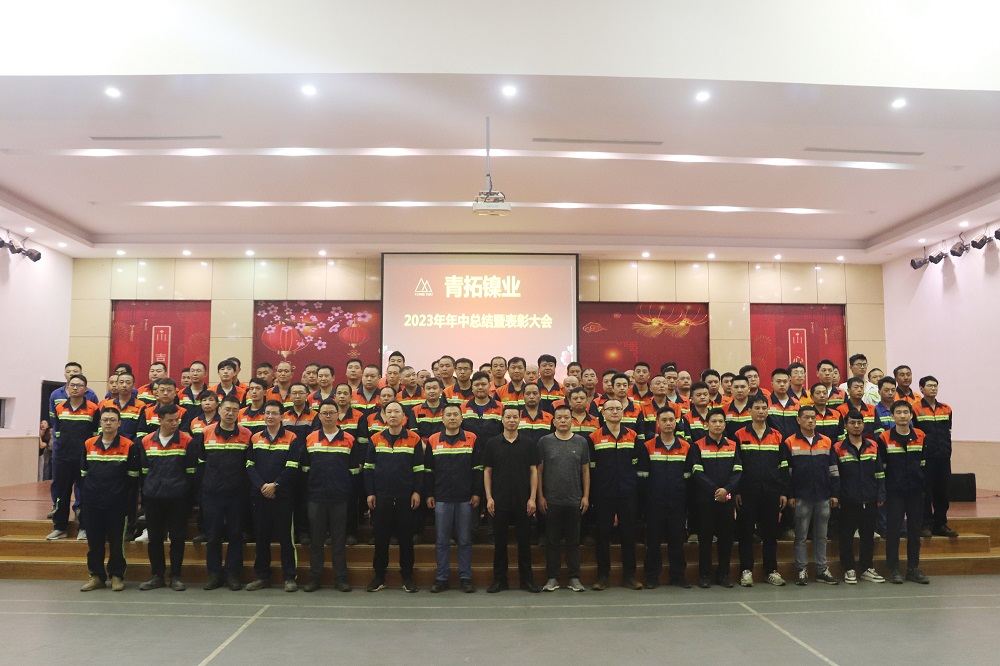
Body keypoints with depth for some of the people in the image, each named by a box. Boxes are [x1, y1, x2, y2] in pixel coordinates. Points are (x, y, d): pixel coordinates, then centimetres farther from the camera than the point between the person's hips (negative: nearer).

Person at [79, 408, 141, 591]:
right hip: (92, 501, 3)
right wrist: (89, 491, 7)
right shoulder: (88, 444, 8)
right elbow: (83, 473, 14)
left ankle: (117, 576, 14)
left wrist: (121, 493, -2)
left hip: (117, 502, -3)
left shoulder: (129, 446, -3)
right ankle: (96, 576, 19)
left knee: (116, 540, 3)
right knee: (94, 540, 9)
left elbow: (133, 476, -1)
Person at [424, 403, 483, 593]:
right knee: (441, 541, 6)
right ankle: (441, 578, 15)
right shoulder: (433, 441, 4)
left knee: (465, 540, 6)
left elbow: (478, 469, 1)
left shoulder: (472, 440, 1)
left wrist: (477, 493, -3)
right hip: (441, 499, 1)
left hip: (466, 499, -1)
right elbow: (428, 470, 7)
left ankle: (465, 578, 15)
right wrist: (429, 495, 3)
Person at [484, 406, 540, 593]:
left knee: (524, 540, 5)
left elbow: (533, 471, 3)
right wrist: (489, 498, -3)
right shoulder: (492, 443, 3)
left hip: (522, 500, 0)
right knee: (499, 540, 6)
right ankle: (499, 579, 16)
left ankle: (527, 579, 15)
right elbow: (487, 471, 4)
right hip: (499, 500, 0)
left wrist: (532, 498, -4)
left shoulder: (528, 444, 3)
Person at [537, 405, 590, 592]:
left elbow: (585, 471, 8)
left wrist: (586, 496, 2)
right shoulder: (545, 441, 1)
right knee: (552, 540, 5)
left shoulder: (581, 442, 5)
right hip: (551, 500, -1)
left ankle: (574, 578, 15)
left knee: (573, 540, 7)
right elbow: (539, 470, 2)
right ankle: (552, 578, 14)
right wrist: (540, 496, -3)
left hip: (575, 500, 1)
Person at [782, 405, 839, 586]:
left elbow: (833, 470, 10)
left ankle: (822, 570, 18)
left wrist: (835, 493, 5)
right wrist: (789, 495, -6)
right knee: (801, 536, 4)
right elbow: (786, 471, -2)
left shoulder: (826, 442, 8)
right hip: (801, 498, -3)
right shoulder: (789, 443, -1)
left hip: (823, 497, 3)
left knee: (821, 535, 10)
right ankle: (801, 570, 11)